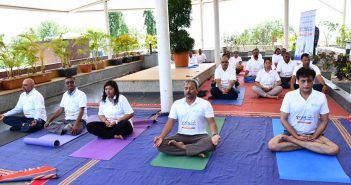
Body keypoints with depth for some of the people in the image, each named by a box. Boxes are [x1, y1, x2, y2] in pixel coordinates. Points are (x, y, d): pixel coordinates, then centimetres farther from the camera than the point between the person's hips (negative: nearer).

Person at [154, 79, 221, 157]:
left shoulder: (205, 104, -3)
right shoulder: (176, 104, 4)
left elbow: (211, 122, -9)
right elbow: (170, 122, -1)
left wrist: (214, 135, -30)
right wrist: (161, 137, -17)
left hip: (199, 136, -2)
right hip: (181, 136, 3)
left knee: (211, 143, -36)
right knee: (161, 144, -24)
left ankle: (182, 147, -23)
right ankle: (196, 151, -24)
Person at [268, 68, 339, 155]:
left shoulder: (321, 97, -5)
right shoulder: (289, 95, -9)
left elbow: (324, 121, 0)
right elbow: (283, 119, -8)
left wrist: (313, 137, -12)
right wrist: (297, 136, -15)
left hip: (312, 134, 1)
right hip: (292, 132, -1)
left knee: (334, 149, -23)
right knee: (272, 145, -25)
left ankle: (291, 139, -17)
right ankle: (314, 144, -15)